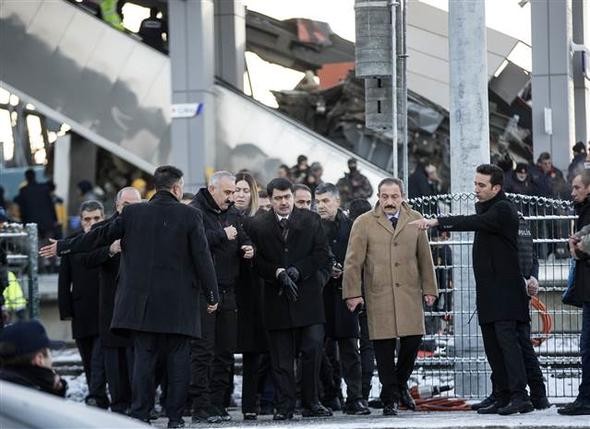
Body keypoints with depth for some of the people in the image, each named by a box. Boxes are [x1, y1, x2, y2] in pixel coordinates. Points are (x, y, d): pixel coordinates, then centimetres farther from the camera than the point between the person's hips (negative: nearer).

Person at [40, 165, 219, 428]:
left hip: (141, 301, 2)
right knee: (178, 360, 4)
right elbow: (202, 257, -4)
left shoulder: (132, 213, 2)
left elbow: (99, 236, 8)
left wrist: (62, 248, 21)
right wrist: (212, 295, 6)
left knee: (143, 357, 5)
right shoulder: (190, 216, -4)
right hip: (179, 304, -2)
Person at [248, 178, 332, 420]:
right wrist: (278, 273, -13)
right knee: (281, 358, 1)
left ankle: (311, 403, 5)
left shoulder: (311, 220, 7)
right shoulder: (259, 225, 7)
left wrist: (297, 271, -10)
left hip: (308, 297, 0)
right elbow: (257, 261, 2)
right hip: (277, 299, 0)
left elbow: (322, 255, 2)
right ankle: (284, 407, 4)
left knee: (312, 350, -6)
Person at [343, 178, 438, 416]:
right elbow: (353, 261, 1)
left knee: (413, 339, -3)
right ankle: (390, 398, 7)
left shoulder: (415, 220, 10)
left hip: (410, 294, 2)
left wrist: (429, 289, 9)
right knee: (384, 346, -2)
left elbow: (425, 257, 12)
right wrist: (353, 293, -5)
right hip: (378, 296, -2)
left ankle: (400, 384, 22)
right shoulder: (364, 224, 3)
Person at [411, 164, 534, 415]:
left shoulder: (503, 210, -13)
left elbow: (475, 223, -27)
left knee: (506, 338, -17)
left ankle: (520, 396, -21)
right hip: (487, 290, 10)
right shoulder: (484, 207, 18)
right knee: (492, 345, 7)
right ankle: (504, 397, 10)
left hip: (505, 288, -10)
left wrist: (437, 222, -33)